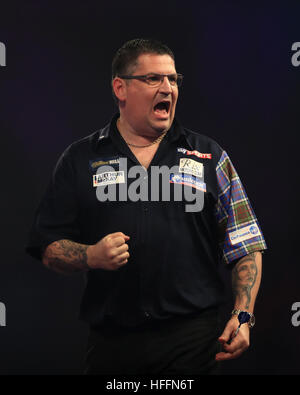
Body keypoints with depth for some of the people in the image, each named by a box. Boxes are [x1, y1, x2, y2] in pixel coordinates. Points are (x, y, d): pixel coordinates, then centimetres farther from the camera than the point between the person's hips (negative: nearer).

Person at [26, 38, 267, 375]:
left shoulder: (210, 156, 9)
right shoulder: (79, 159, 8)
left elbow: (245, 246, 7)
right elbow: (48, 248, 7)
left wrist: (242, 316, -5)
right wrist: (91, 256, -13)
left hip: (193, 338, 0)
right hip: (110, 342, 1)